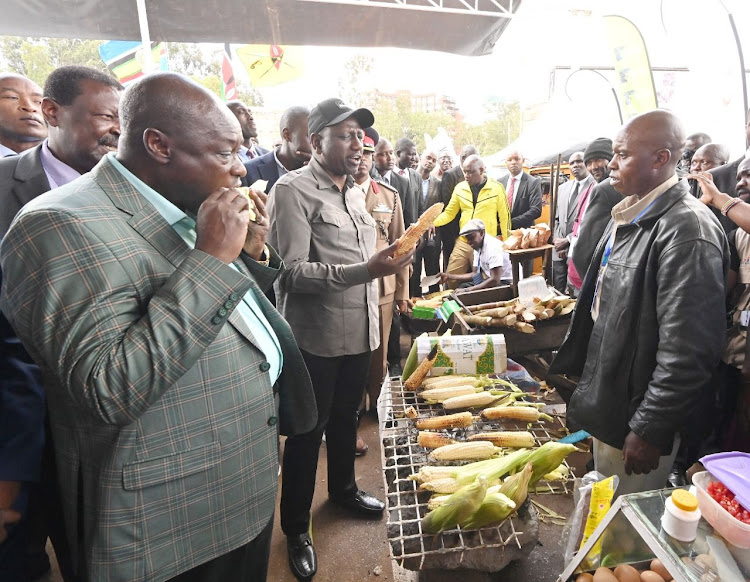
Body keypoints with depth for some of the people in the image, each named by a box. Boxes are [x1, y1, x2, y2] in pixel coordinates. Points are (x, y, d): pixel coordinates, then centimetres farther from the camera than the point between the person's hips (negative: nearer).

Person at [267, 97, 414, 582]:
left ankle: (343, 489, 48)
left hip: (359, 331, 7)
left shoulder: (356, 192, 14)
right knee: (307, 433, 9)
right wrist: (365, 270, -28)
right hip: (316, 338, -7)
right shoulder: (293, 190, -13)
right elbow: (293, 272, -21)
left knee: (346, 418, 24)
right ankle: (296, 529, 30)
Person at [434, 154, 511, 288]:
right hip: (462, 243, 3)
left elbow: (504, 216, -1)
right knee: (451, 280, 2)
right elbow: (449, 213, 8)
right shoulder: (460, 188, 5)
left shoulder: (496, 188, -4)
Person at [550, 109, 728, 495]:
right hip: (604, 404, 8)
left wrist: (649, 431, -20)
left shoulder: (687, 231, -23)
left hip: (635, 419, -8)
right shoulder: (629, 215, 7)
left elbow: (688, 351, -25)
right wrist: (575, 369, 17)